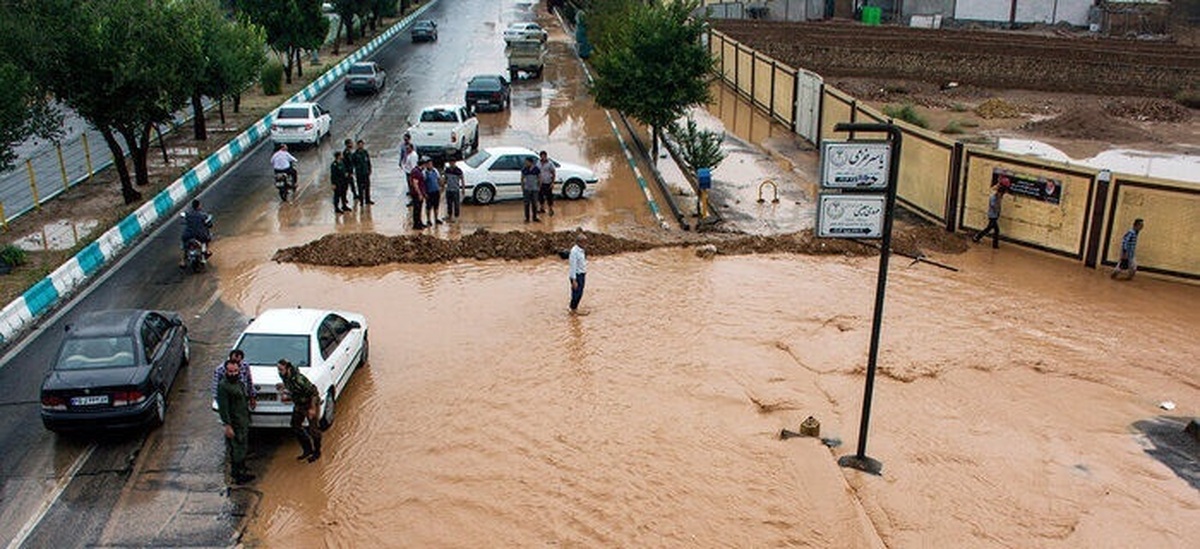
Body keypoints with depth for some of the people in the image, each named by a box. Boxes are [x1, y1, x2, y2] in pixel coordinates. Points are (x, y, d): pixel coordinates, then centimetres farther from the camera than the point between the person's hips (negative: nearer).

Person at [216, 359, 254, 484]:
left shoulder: (239, 383, 9)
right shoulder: (223, 386, -19)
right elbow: (223, 408, -21)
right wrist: (227, 426, -23)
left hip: (244, 423, 9)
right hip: (234, 424, -9)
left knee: (243, 448, 19)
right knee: (235, 450, 0)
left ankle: (243, 472, 32)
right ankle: (237, 475, 10)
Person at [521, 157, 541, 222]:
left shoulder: (536, 169, -4)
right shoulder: (524, 170, -3)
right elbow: (522, 179, 4)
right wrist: (522, 189, 1)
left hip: (534, 189, 0)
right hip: (527, 189, 0)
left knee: (534, 204, 7)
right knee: (527, 204, 2)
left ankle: (535, 217, 18)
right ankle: (527, 218, 9)